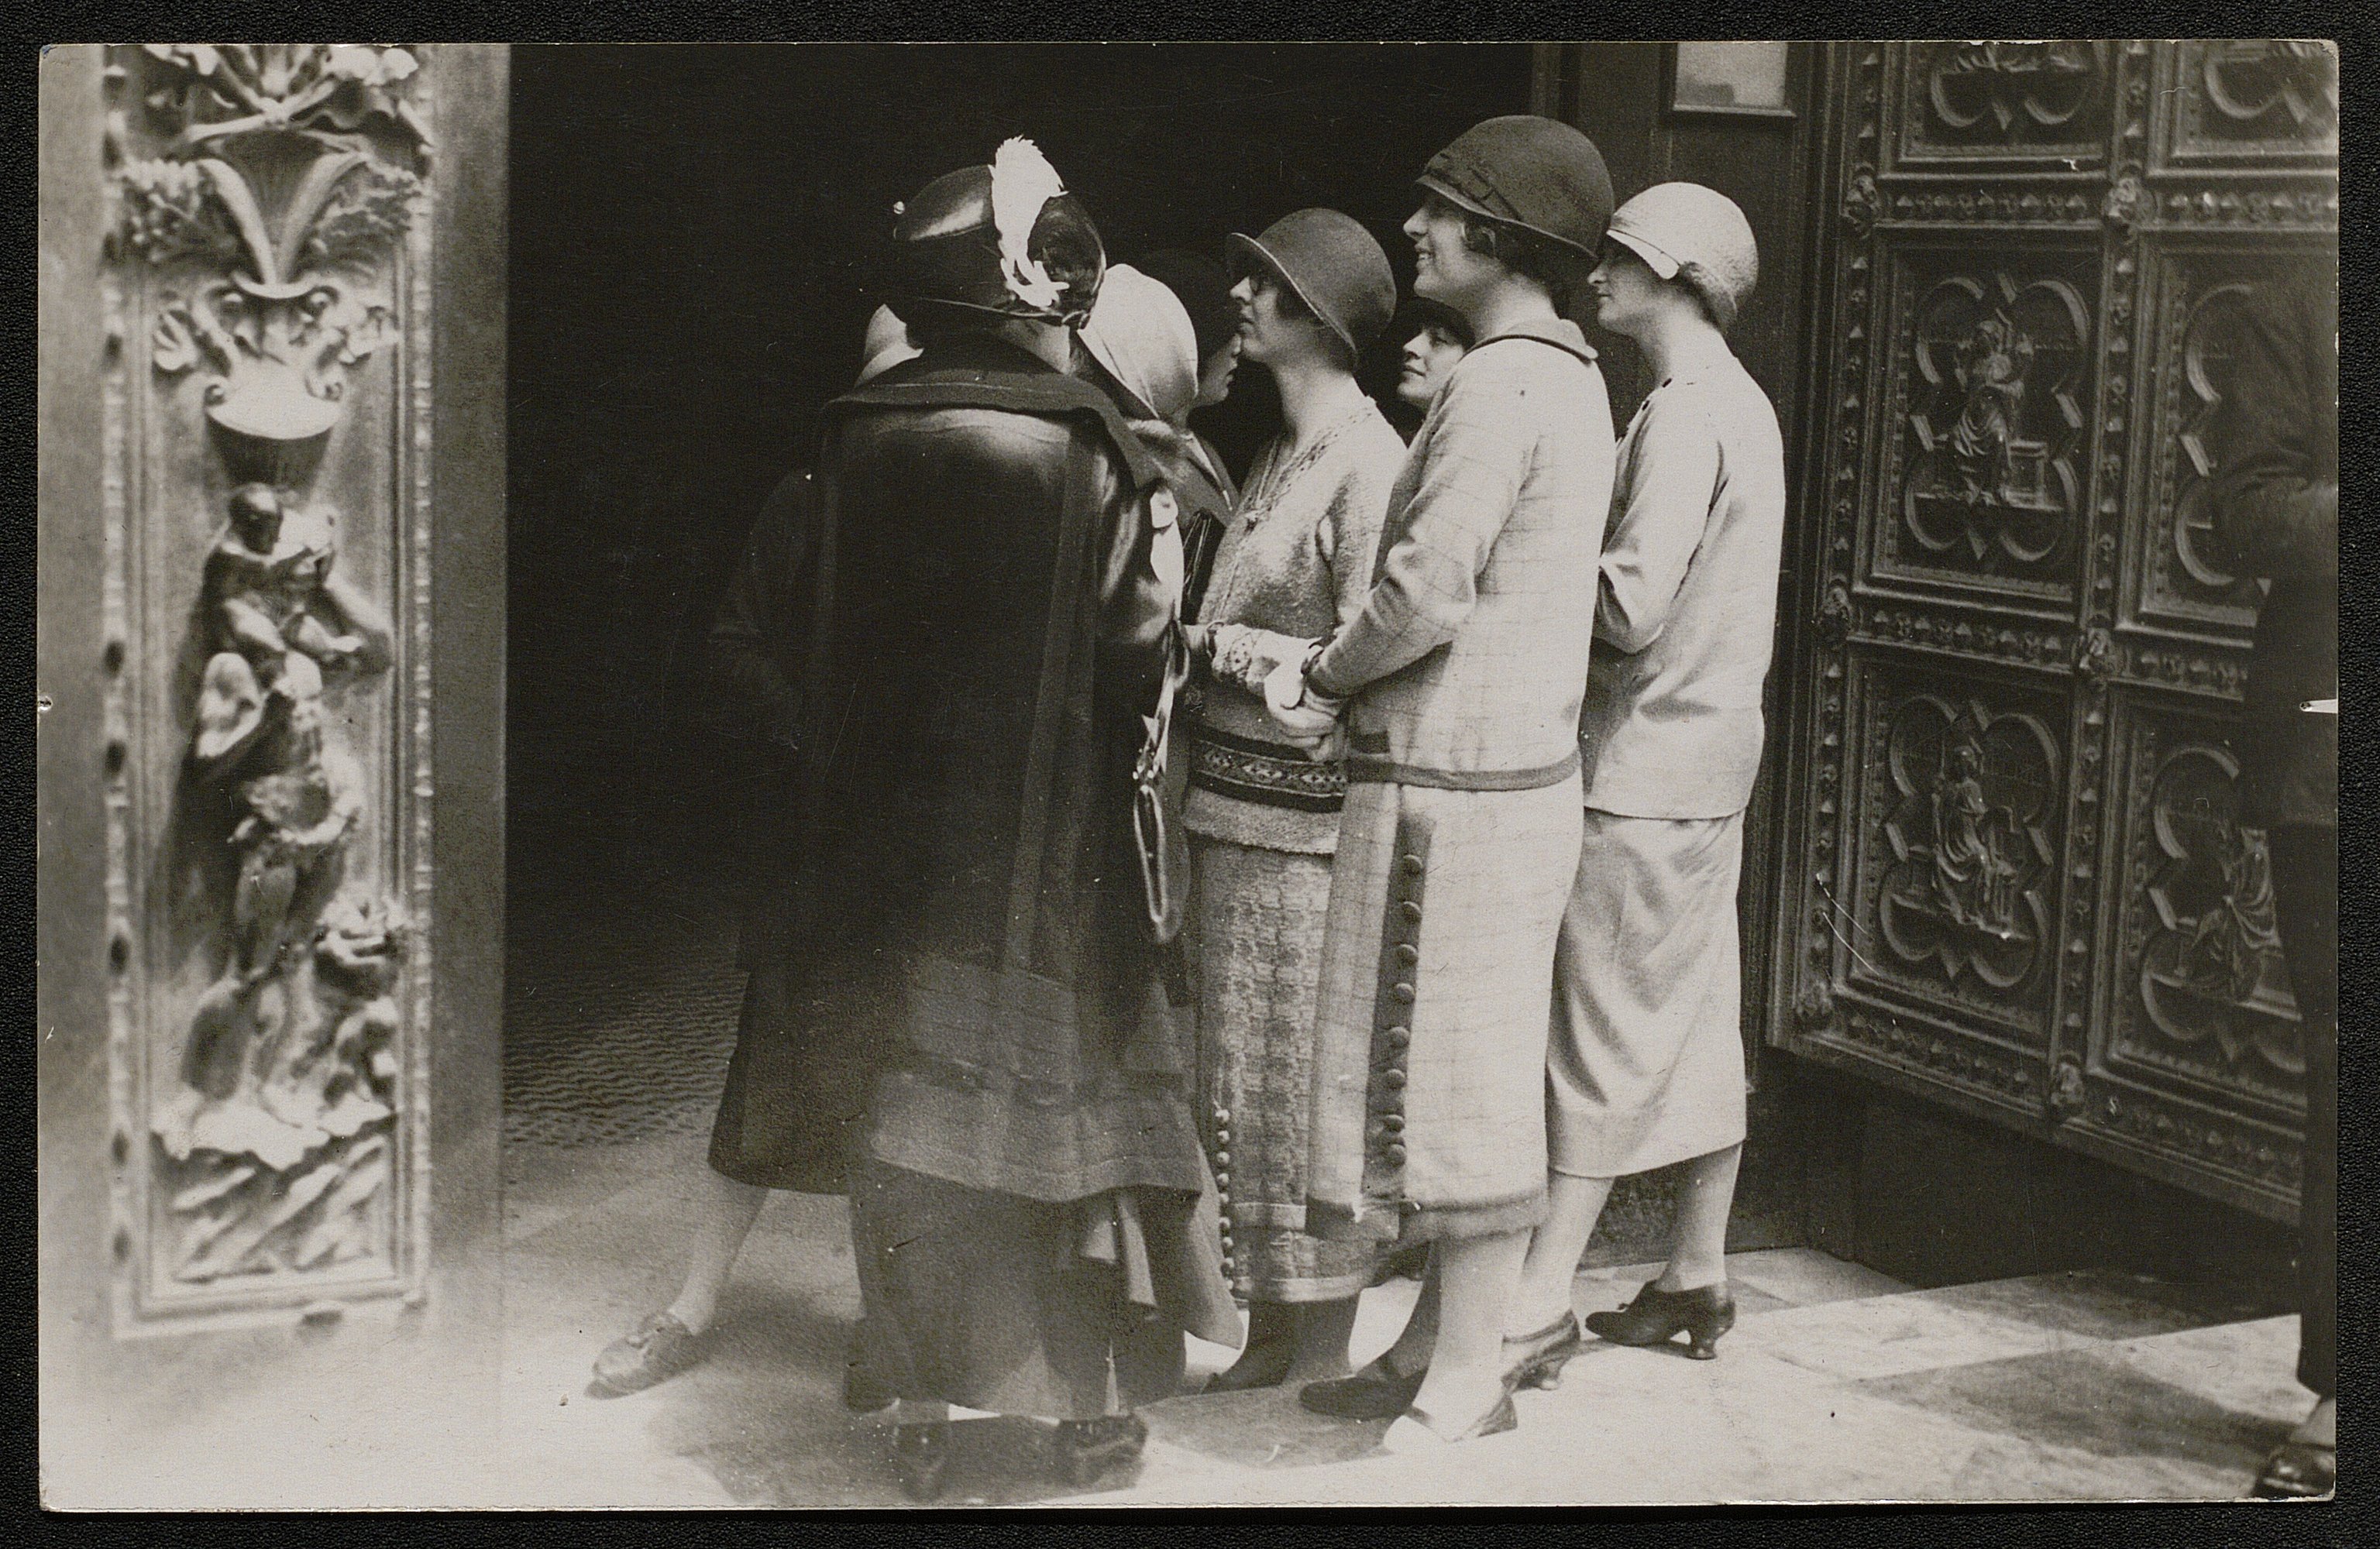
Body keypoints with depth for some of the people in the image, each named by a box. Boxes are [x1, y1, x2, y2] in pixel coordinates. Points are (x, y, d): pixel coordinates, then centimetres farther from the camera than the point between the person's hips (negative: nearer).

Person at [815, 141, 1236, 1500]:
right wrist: (1166, 560, 5)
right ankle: (1091, 1405, 18)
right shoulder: (1082, 448, -14)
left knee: (916, 1100, 11)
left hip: (893, 829, 4)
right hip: (1044, 840, -3)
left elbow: (828, 639, 4)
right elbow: (1135, 644, -12)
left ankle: (923, 1410, 17)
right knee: (1061, 1087, 9)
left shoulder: (865, 436, -1)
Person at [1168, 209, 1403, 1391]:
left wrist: (1217, 642, -12)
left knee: (1309, 1082, 0)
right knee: (1244, 1077, 13)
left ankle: (1324, 1357, 11)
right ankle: (1269, 1338, 23)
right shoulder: (1279, 454, 15)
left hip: (1305, 815, -9)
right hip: (1235, 804, 9)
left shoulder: (1368, 461, -13)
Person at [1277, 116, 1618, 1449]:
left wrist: (1323, 674, -3)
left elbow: (1425, 592, -22)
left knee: (1453, 1081, -1)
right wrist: (1345, 677, 6)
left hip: (1454, 786, -10)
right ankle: (1442, 1337, 27)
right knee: (1473, 1076, 16)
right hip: (1518, 758, 10)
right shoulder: (1570, 379, 14)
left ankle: (1468, 1377, 9)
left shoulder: (1500, 387, -17)